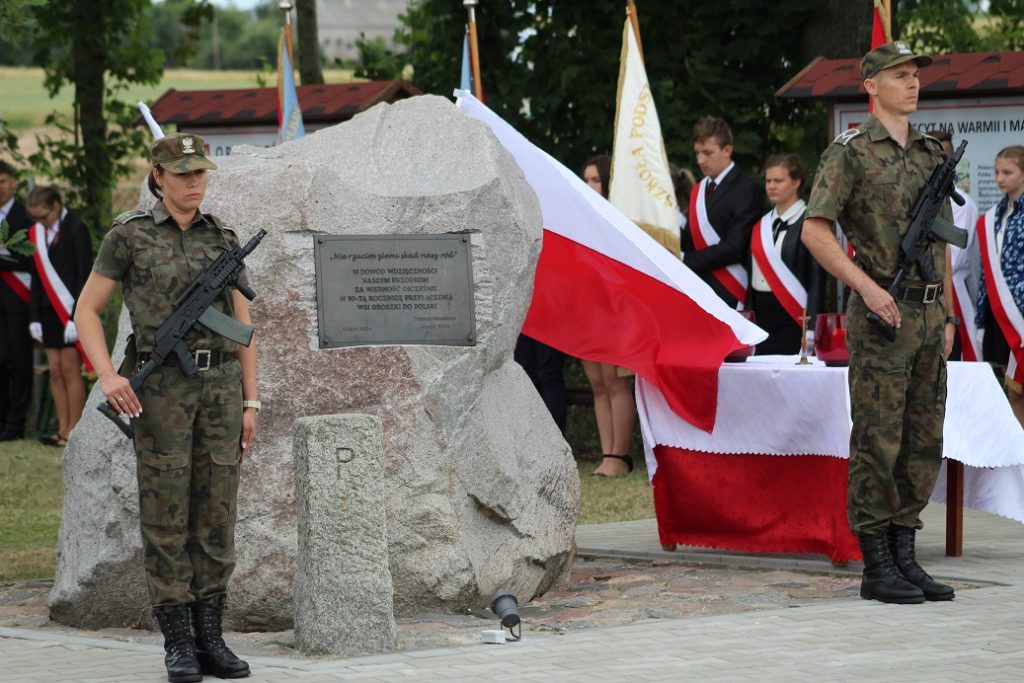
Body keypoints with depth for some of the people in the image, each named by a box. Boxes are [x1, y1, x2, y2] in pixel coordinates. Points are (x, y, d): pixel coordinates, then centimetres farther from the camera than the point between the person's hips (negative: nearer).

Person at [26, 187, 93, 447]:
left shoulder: (75, 230, -8)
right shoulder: (38, 232, 11)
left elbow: (84, 276, -11)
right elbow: (38, 276, 14)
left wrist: (77, 317, -16)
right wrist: (34, 316, 8)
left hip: (70, 311, -6)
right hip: (49, 311, 6)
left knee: (70, 371, -5)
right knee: (55, 372, 4)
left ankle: (74, 432, -2)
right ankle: (63, 430, 7)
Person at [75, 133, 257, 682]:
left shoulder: (222, 239, 10)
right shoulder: (129, 235, 0)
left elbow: (243, 325, 13)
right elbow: (86, 312, 1)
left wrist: (250, 401, 8)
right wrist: (108, 376, -14)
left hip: (220, 384, 4)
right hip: (162, 385, -4)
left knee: (216, 514, 4)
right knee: (165, 514, -2)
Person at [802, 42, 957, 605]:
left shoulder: (932, 154, 15)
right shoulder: (850, 152, -5)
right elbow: (814, 231, -11)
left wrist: (947, 315, 15)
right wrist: (867, 286, -20)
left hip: (928, 316, 7)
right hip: (881, 316, -7)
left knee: (923, 443, 8)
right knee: (877, 443, -5)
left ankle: (904, 556, 15)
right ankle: (877, 568, -1)